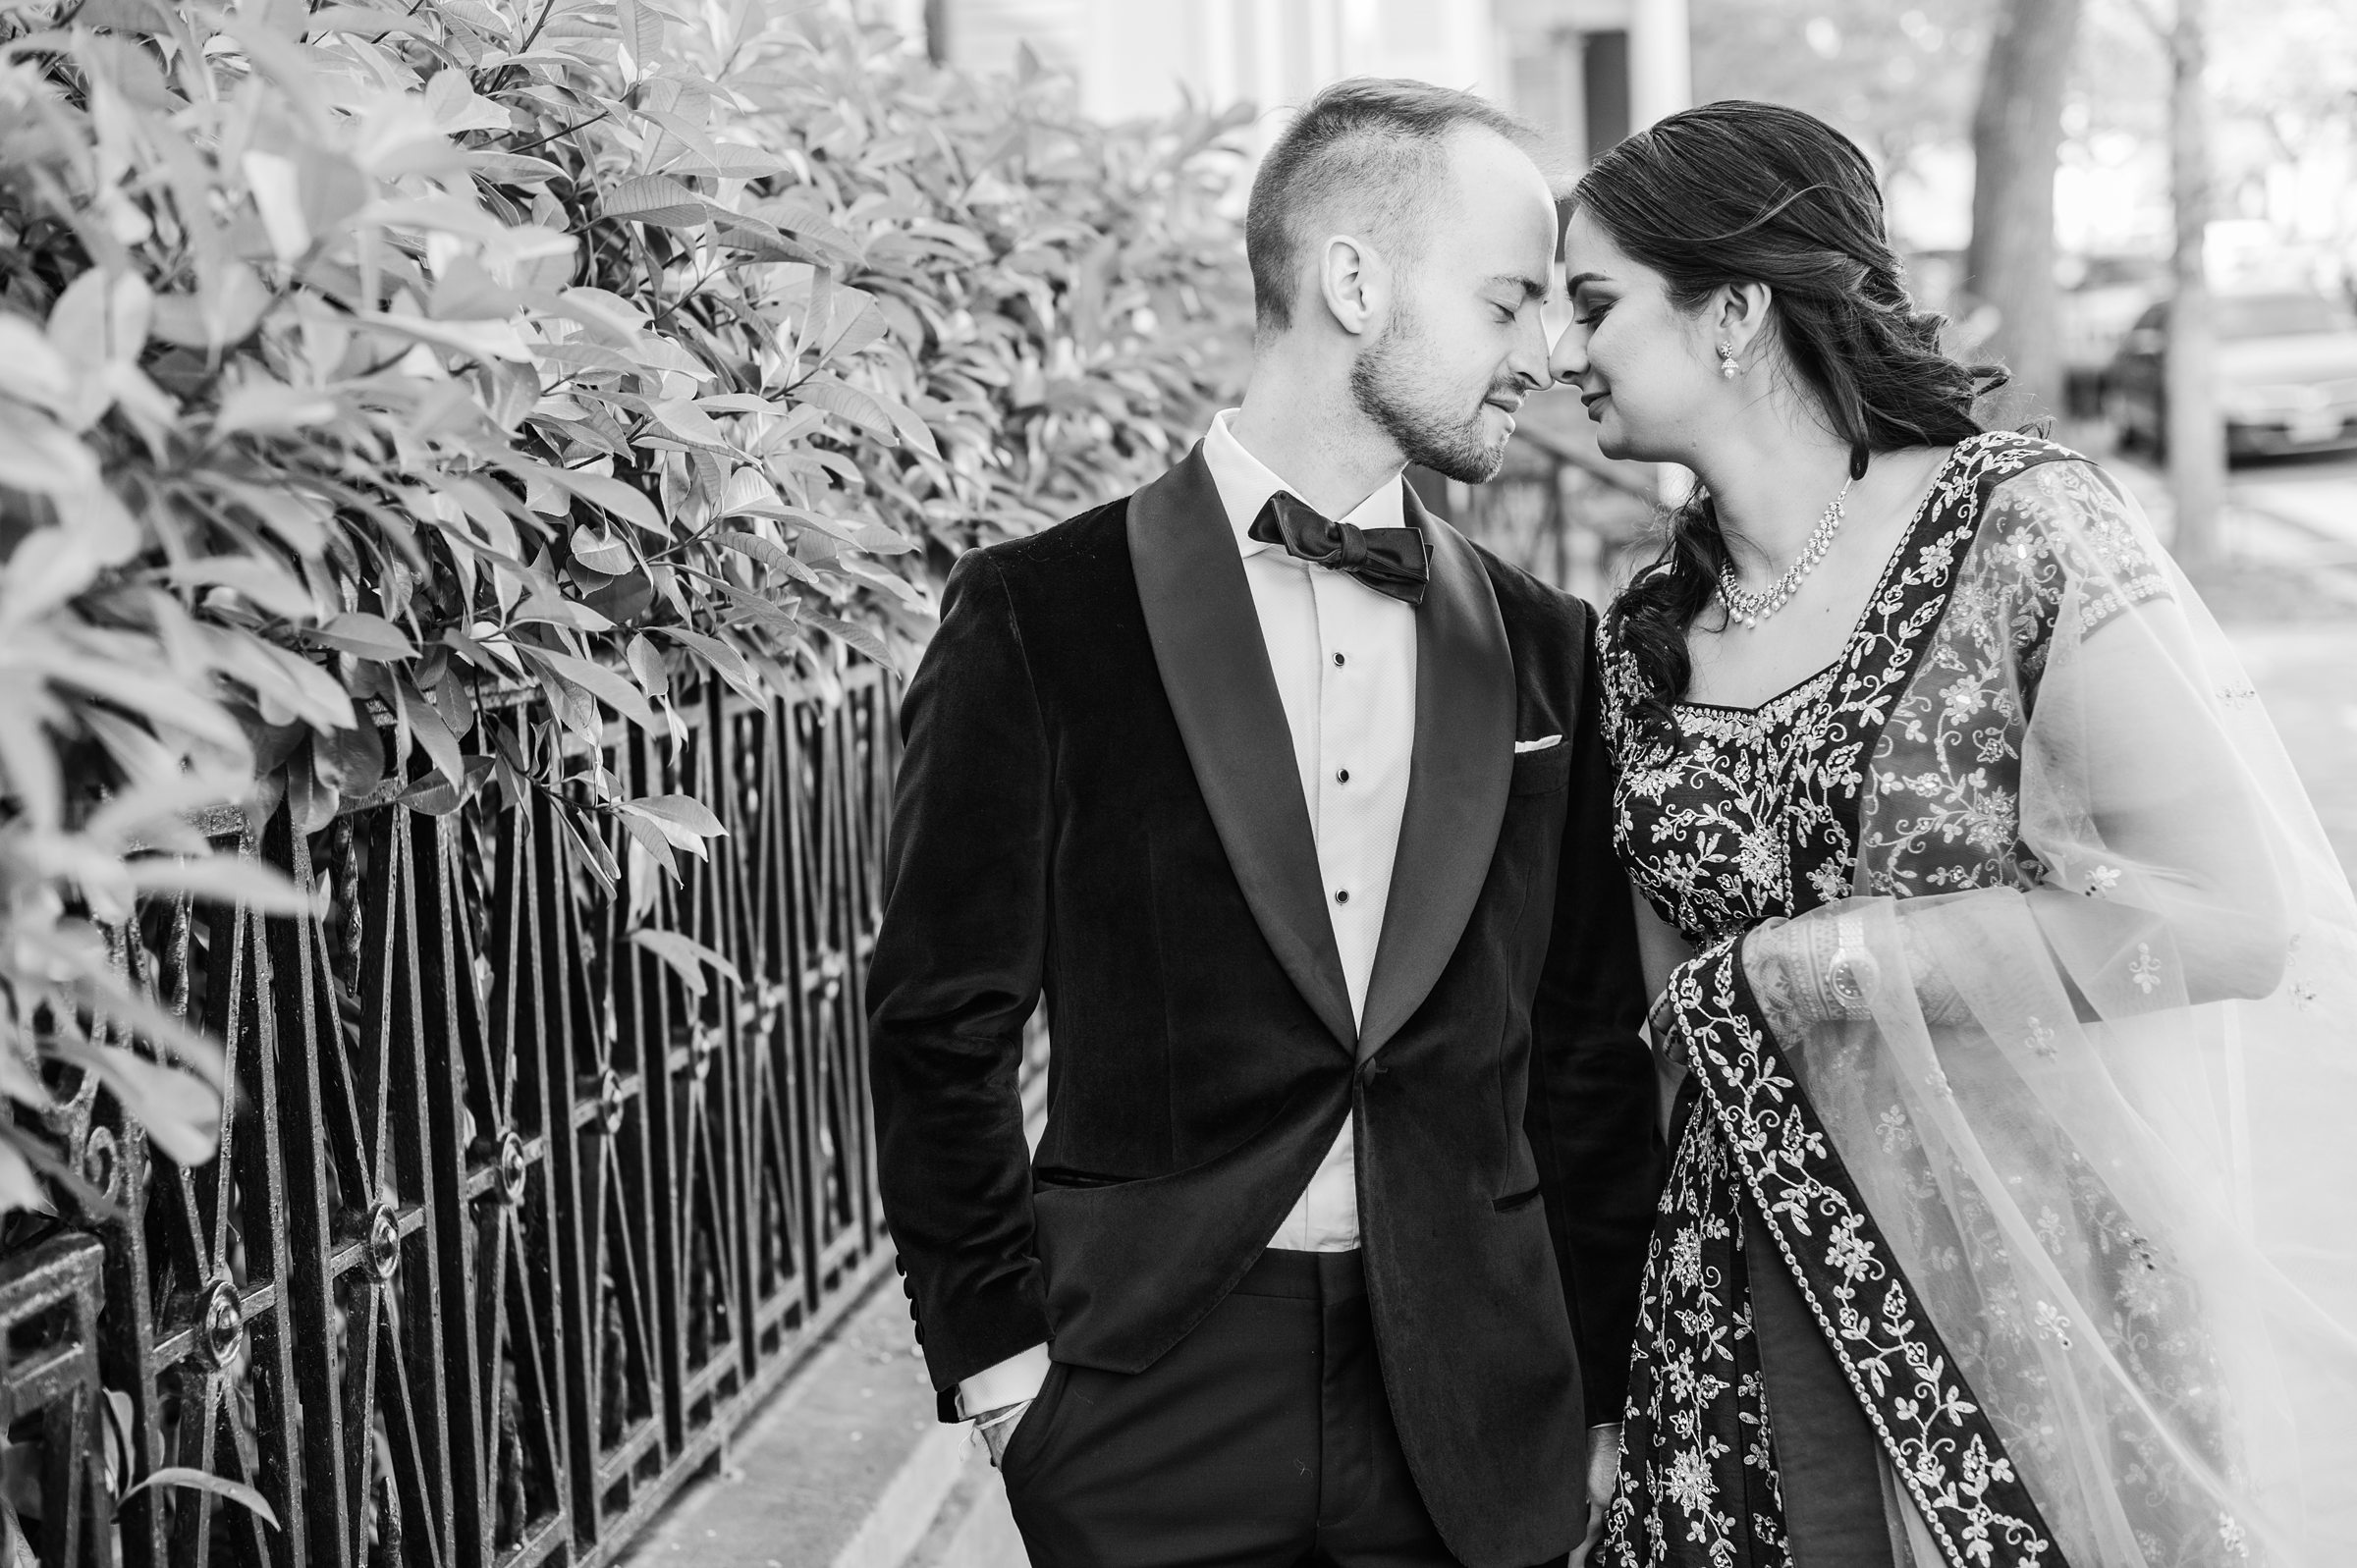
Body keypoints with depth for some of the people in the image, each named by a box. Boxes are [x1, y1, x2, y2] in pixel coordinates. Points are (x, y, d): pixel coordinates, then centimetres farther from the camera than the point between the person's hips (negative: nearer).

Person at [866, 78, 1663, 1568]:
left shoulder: (1542, 646, 6)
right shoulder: (1039, 613, -5)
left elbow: (1590, 1053, 10)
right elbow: (942, 1030, -2)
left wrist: (1595, 1392, 8)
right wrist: (1003, 1365, -4)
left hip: (1477, 1416, 3)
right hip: (1155, 1404, -3)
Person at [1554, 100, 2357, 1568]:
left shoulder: (2027, 528, -11)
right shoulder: (1645, 639, 6)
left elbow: (2236, 922, -18)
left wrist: (1819, 964, -14)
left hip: (2039, 1291, -4)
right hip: (1755, 1322, 5)